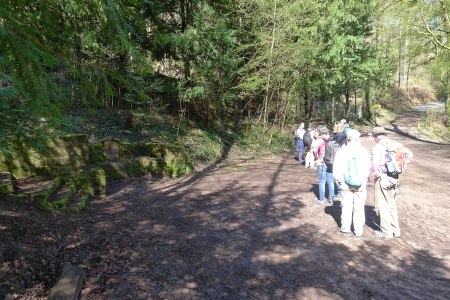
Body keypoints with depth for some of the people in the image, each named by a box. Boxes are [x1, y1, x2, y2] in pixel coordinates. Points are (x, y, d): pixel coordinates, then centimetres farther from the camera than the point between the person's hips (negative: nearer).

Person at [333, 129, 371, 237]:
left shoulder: (341, 151, -8)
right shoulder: (363, 151, -8)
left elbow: (336, 170, -9)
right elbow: (368, 169, -6)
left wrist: (340, 181, 1)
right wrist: (365, 179, 8)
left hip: (346, 184, 0)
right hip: (360, 185, 0)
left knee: (346, 206, 9)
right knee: (359, 207, 11)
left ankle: (345, 229, 18)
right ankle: (358, 230, 21)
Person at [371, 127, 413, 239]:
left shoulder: (378, 146, -16)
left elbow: (375, 163, -29)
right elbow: (409, 154, 12)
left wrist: (376, 173, -12)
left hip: (382, 179, -7)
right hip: (394, 178, 7)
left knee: (382, 205, 5)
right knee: (392, 204, 19)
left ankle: (386, 231, 13)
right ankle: (395, 230, 27)